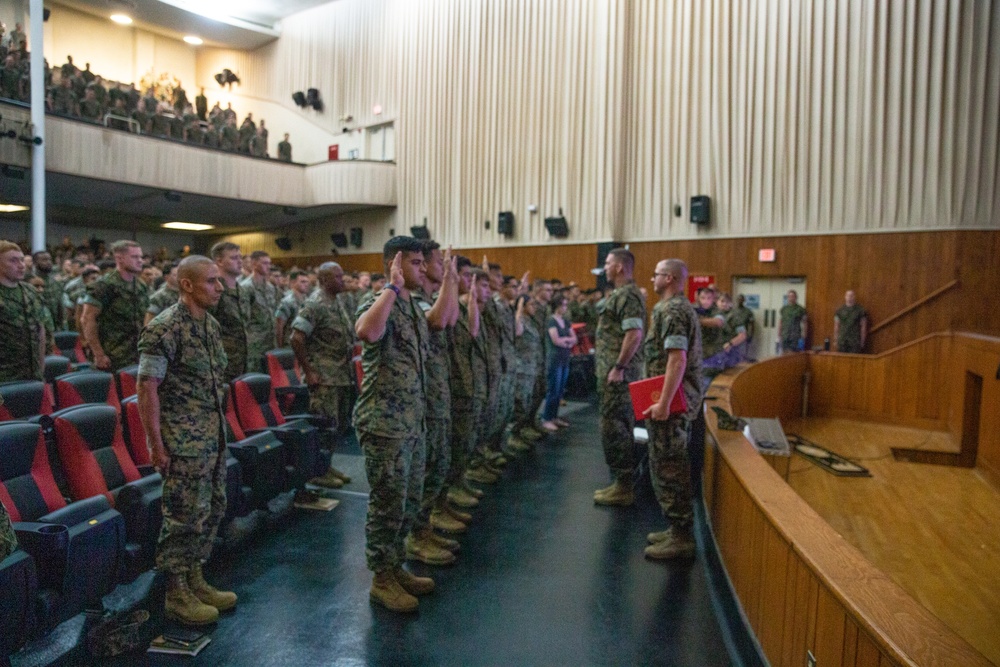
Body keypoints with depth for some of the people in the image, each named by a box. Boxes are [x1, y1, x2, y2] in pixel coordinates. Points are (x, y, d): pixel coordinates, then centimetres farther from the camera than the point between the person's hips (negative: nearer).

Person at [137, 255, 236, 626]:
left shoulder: (210, 324, 9)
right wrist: (157, 445, -17)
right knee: (185, 516, 2)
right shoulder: (164, 328, -15)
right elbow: (147, 388, -17)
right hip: (183, 442, -8)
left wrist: (219, 429, 15)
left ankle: (195, 581, 31)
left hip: (213, 438, 8)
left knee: (212, 510, 15)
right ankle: (177, 595, 19)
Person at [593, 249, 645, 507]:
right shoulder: (620, 294, 17)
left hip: (619, 372, -11)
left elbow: (634, 335, -25)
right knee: (620, 427, 14)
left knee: (613, 427, -5)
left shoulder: (628, 296, -15)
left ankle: (622, 487, 3)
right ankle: (622, 483, 24)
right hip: (614, 371, 11)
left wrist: (618, 367, -23)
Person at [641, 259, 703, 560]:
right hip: (679, 399, 10)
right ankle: (679, 529, 26)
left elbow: (677, 360, -24)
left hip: (672, 401, -10)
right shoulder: (680, 307, 16)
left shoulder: (672, 311, -16)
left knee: (668, 468, -4)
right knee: (673, 466, 16)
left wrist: (664, 403, -26)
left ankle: (681, 537, 5)